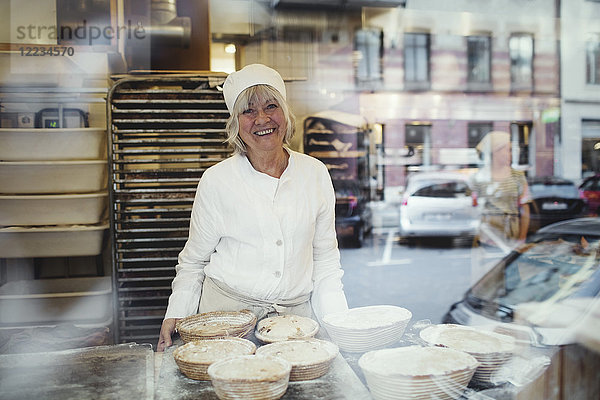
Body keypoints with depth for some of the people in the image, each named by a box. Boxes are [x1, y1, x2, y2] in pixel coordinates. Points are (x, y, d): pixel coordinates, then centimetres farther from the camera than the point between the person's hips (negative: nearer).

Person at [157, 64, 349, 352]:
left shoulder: (315, 173, 4)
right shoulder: (216, 181, -3)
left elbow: (325, 258, 10)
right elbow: (193, 261, 8)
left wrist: (337, 323, 3)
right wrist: (175, 315, -4)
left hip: (296, 316, 2)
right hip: (227, 314, -1)